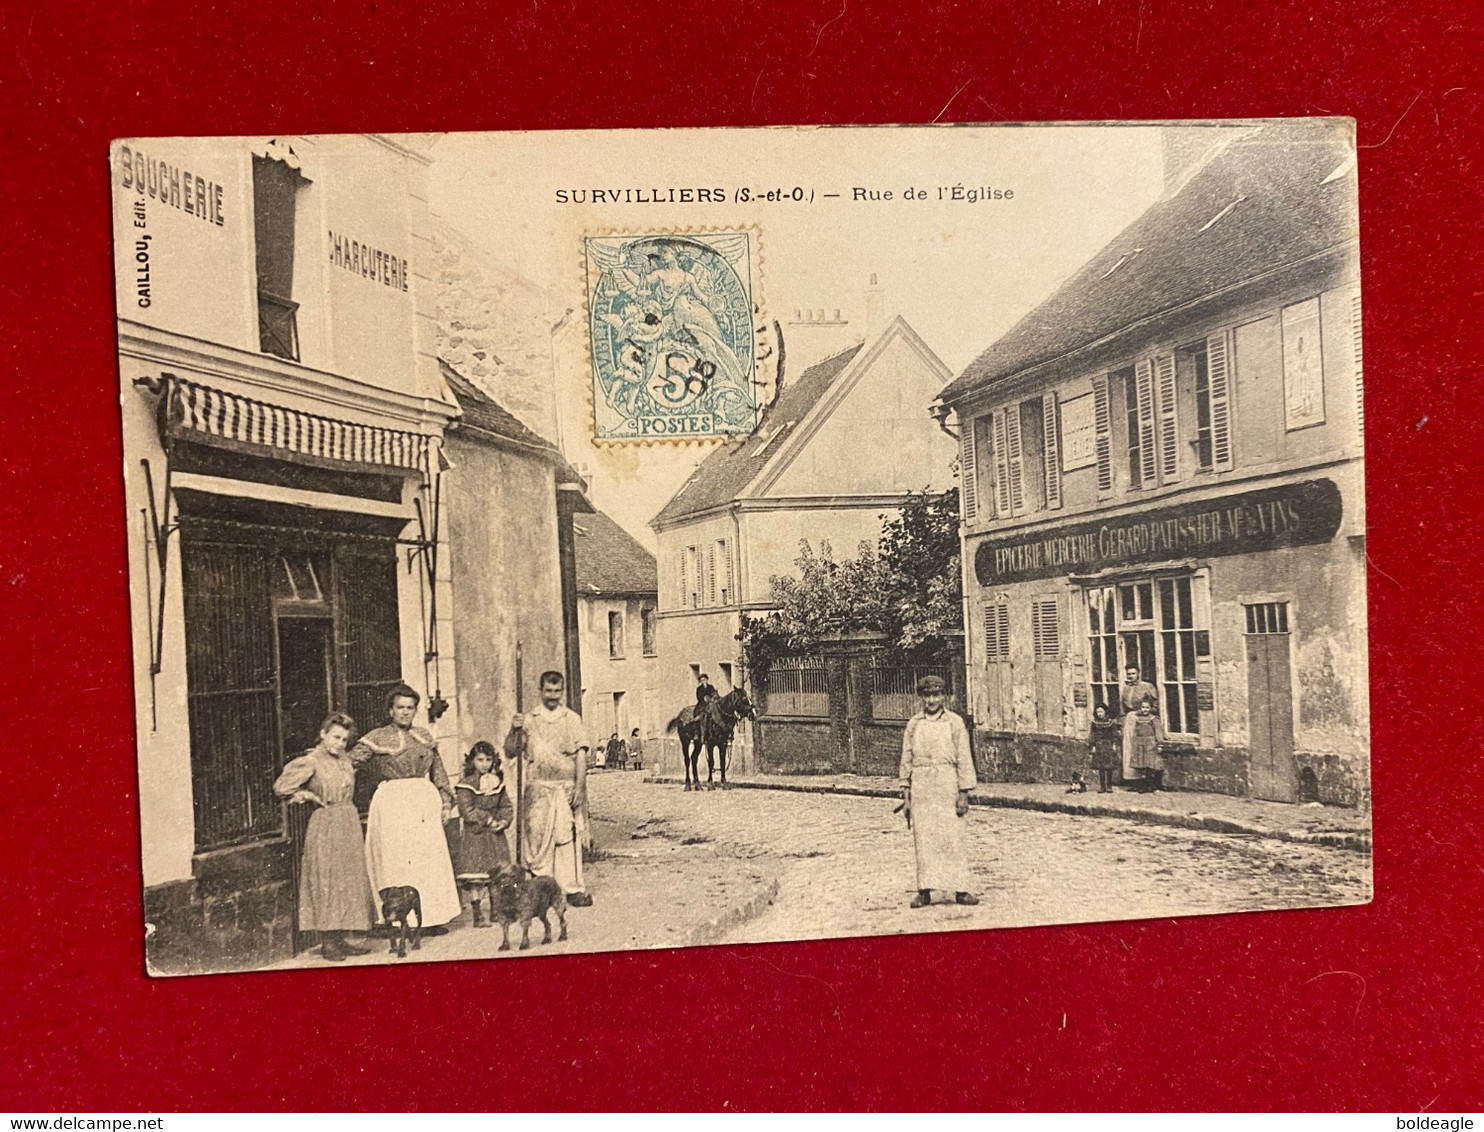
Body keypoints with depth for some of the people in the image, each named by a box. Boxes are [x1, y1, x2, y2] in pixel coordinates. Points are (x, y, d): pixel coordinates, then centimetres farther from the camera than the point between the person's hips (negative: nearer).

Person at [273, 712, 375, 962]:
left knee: (349, 882, 7)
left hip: (349, 824, 7)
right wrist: (308, 795, -8)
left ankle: (341, 939, 14)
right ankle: (327, 941, 3)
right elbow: (281, 787, -14)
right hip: (324, 826, -7)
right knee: (326, 882, -4)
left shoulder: (346, 761, 12)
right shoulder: (312, 761, -9)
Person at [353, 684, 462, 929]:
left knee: (430, 858, 3)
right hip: (392, 803, -4)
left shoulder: (424, 737, 14)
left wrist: (446, 800, 11)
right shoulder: (377, 739, 1)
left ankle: (431, 916, 10)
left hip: (424, 801, 4)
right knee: (395, 860, -4)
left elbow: (438, 771, 16)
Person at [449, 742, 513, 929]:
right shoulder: (466, 785, -7)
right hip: (473, 835, -4)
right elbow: (468, 811, -14)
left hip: (495, 835, 5)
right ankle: (477, 914, 0)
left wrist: (504, 821, -8)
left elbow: (507, 807, 11)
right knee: (474, 874, -6)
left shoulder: (498, 782, 9)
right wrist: (489, 819, -16)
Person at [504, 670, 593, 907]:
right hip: (538, 788, 1)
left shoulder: (572, 719, 7)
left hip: (566, 787, -1)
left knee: (568, 838, -2)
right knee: (538, 838, 0)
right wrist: (515, 731, -11)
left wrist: (579, 787, -8)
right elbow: (511, 752, 7)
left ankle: (572, 889, 3)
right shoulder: (528, 720, 9)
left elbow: (581, 755, 1)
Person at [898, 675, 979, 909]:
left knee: (952, 838, -2)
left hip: (947, 786, -2)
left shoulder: (955, 722, 2)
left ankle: (960, 890, 4)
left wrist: (964, 792, -4)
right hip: (921, 787, 2)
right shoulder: (914, 724, 9)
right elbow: (906, 759, 11)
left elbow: (964, 758, 1)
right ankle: (924, 891, 6)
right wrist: (905, 792, 7)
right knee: (923, 839, 2)